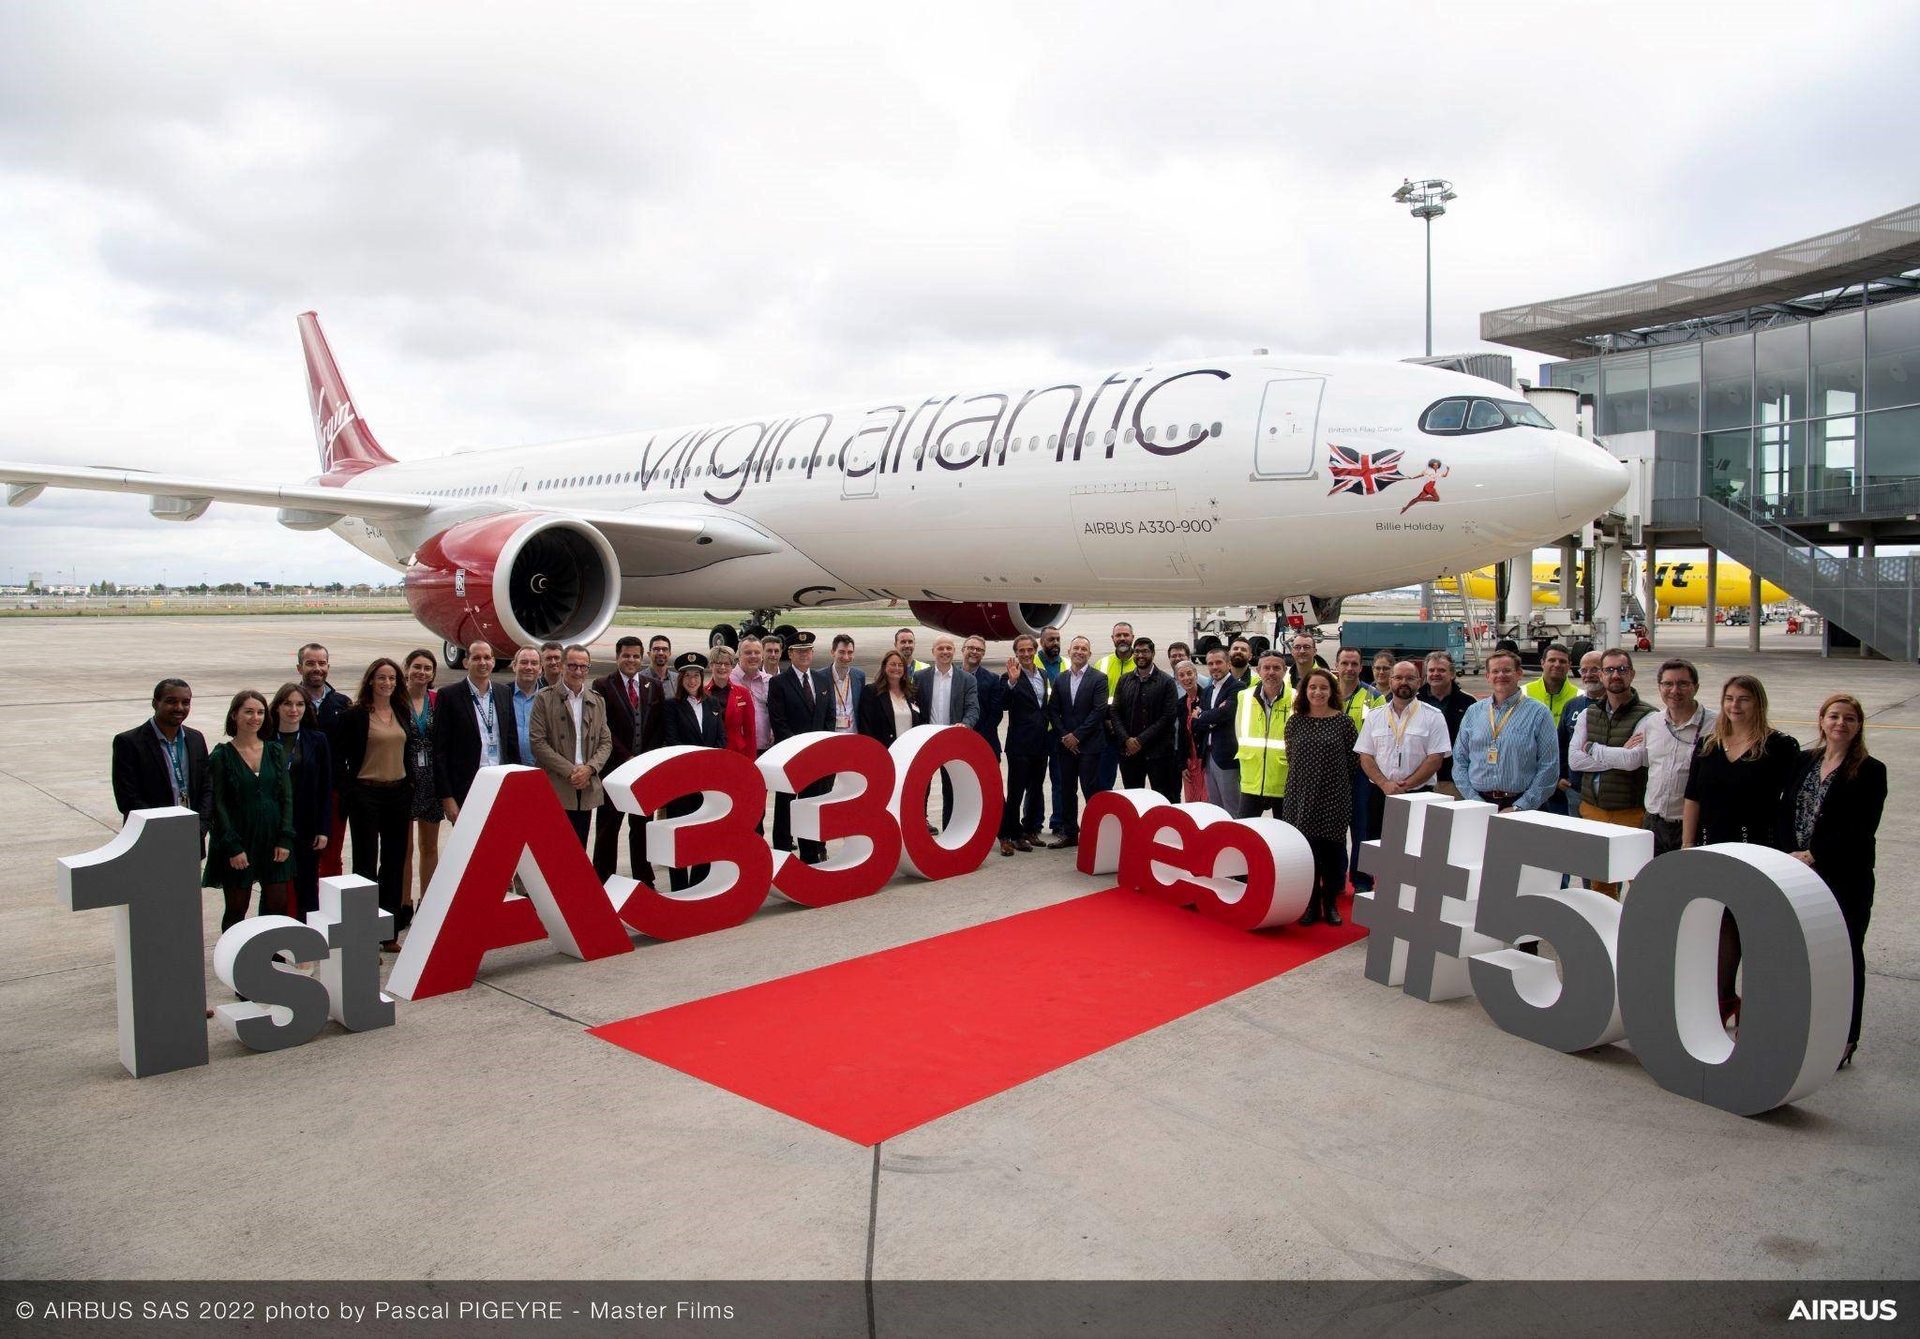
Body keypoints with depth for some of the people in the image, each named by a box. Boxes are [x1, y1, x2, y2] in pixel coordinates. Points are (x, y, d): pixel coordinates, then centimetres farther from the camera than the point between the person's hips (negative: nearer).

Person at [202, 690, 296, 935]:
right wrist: (233, 847, -13)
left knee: (278, 905, 5)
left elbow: (287, 797, 6)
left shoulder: (275, 752, 6)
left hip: (272, 839, 3)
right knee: (237, 909, 4)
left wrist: (285, 839, -3)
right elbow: (218, 804, -7)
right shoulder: (221, 756, -4)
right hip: (238, 839, -3)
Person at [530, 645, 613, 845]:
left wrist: (590, 768, -7)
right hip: (555, 789, -4)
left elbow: (606, 742, 12)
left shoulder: (597, 701, 13)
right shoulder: (545, 699, -1)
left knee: (579, 850, 7)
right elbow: (538, 742, -7)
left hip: (587, 789, 4)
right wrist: (570, 771, -12)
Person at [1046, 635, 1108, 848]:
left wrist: (1077, 735, -12)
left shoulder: (1098, 678, -3)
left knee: (1091, 789, -5)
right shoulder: (1060, 679, 10)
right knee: (1068, 790, 9)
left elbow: (1099, 711, -10)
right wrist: (1064, 736, -5)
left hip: (1089, 743, -4)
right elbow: (1052, 711, 8)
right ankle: (1070, 833, 17)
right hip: (1066, 743, 4)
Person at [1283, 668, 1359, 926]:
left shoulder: (1343, 721, -2)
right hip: (1301, 798, 2)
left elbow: (1354, 760, 1)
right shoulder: (1295, 722, 5)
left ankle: (1331, 904, 20)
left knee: (1333, 851, 4)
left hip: (1335, 800, -1)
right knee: (1305, 852, 2)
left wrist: (1336, 781, 5)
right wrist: (1305, 778, 9)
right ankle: (1311, 905, 14)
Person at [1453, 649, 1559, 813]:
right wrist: (1475, 801, -4)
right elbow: (1459, 761, 8)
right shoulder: (1473, 712, 10)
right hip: (1479, 803, 2)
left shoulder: (1538, 713, 0)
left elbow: (1549, 768, -5)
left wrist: (1519, 808, -11)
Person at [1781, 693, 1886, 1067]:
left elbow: (1862, 829, -11)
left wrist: (1814, 854, -15)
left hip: (1846, 879, -4)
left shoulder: (1870, 771, -5)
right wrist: (1793, 853, -7)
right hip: (1801, 876, 4)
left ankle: (1845, 1039, 11)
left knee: (1845, 954, 3)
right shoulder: (1805, 762, 10)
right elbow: (1786, 810, 7)